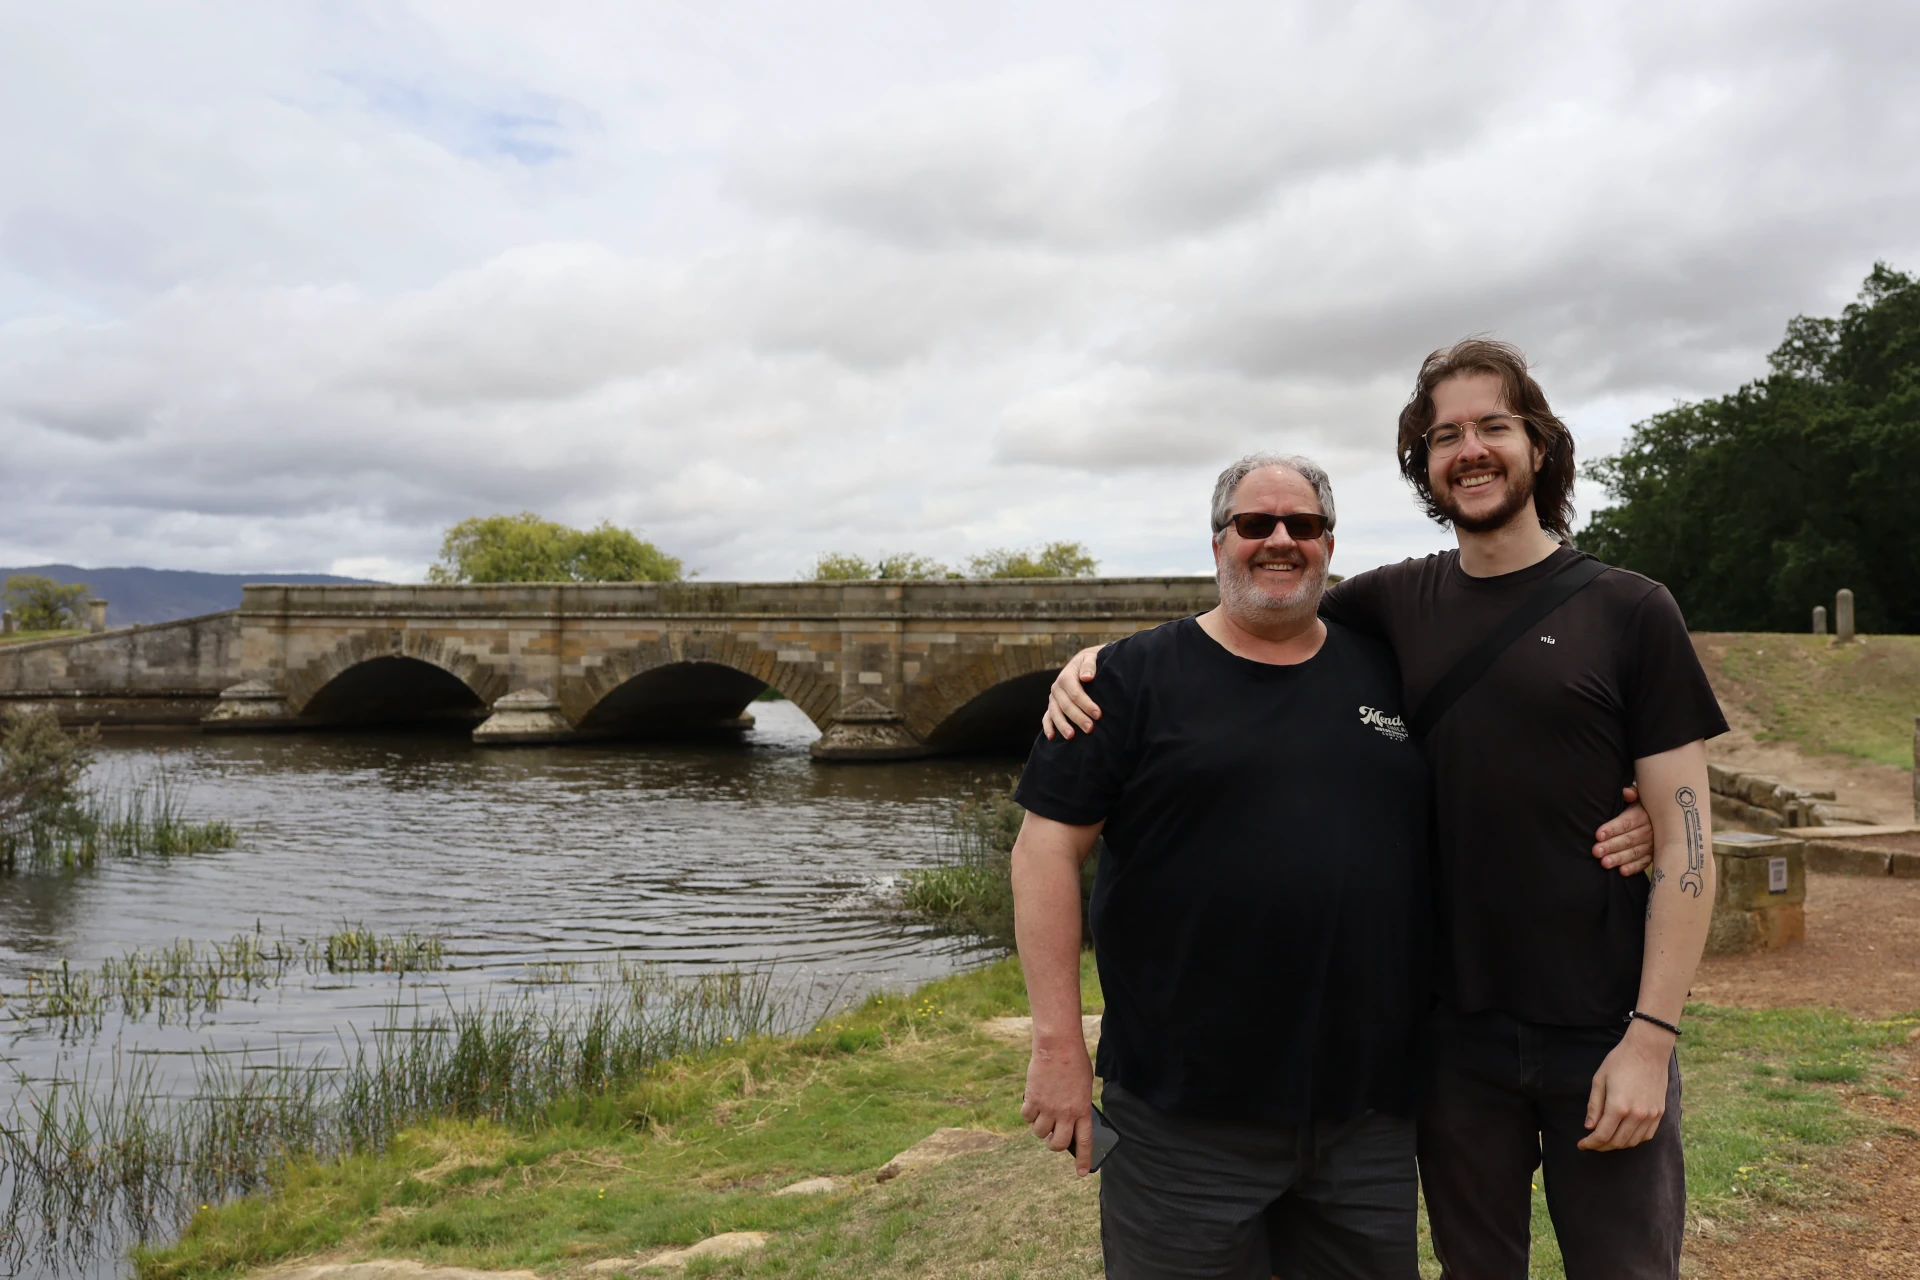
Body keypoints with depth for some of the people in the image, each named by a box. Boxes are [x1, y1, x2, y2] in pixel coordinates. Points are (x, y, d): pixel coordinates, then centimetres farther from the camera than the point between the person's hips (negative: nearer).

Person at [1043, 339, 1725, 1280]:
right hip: (1453, 1031, 2)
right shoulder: (1395, 603, 2)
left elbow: (1684, 835, -7)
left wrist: (1651, 1036, -13)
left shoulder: (1629, 612, -5)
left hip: (1600, 1034, -2)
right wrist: (1100, 657, -12)